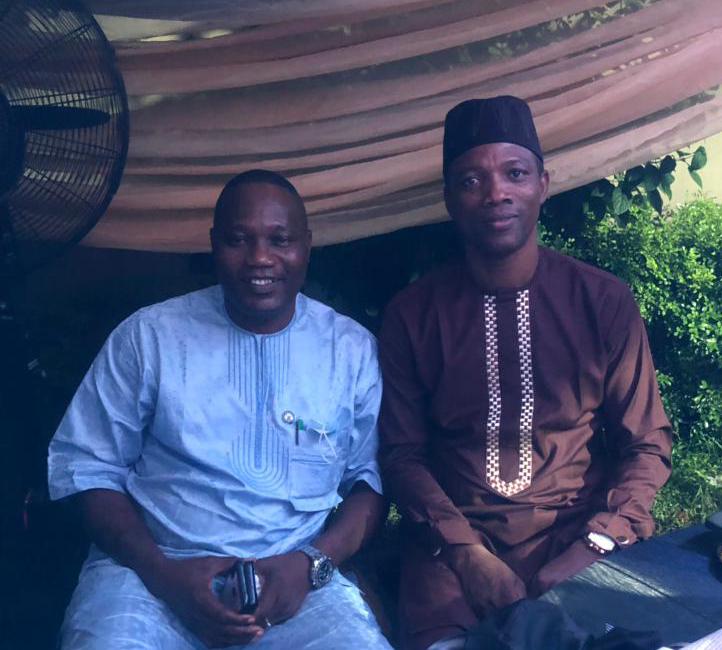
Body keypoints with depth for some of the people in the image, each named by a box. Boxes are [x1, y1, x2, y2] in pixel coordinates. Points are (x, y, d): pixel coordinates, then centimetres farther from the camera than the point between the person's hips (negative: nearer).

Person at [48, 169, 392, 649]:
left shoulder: (353, 349, 5)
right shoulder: (148, 335, 2)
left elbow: (373, 478, 6)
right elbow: (88, 466, 2)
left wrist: (312, 563, -13)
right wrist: (163, 572, -13)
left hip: (297, 577, 1)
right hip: (151, 570, -1)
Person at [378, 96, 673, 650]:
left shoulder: (606, 303, 0)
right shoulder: (413, 314, 0)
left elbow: (647, 444, 3)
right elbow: (402, 452, 1)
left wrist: (593, 546, -12)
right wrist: (465, 553, -13)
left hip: (580, 528, 1)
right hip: (455, 537, 0)